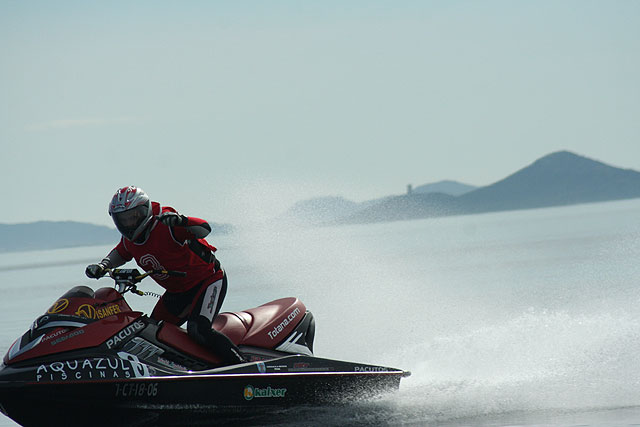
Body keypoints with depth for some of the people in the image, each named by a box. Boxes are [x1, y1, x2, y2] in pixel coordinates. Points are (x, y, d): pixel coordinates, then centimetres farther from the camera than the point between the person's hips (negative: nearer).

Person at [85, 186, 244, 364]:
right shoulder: (130, 238, 0)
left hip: (208, 281, -9)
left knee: (198, 330, -28)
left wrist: (181, 221, -54)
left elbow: (204, 230, -34)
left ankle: (238, 364, -20)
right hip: (177, 292, 9)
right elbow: (120, 254, 22)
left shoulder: (166, 224, -24)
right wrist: (103, 265, 1)